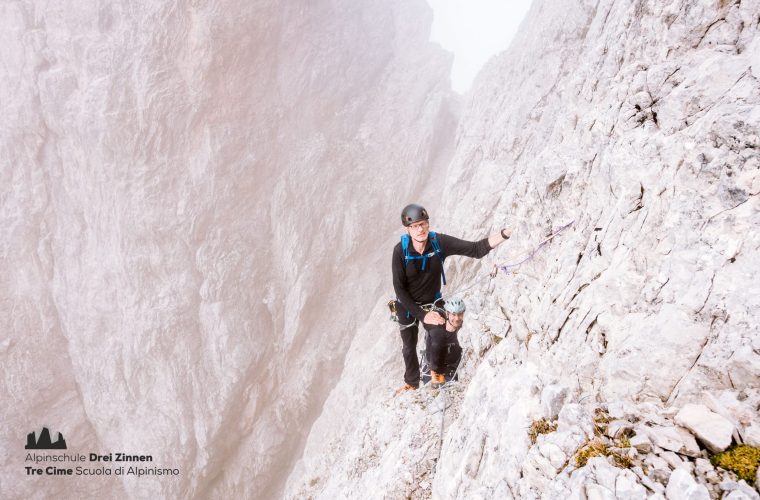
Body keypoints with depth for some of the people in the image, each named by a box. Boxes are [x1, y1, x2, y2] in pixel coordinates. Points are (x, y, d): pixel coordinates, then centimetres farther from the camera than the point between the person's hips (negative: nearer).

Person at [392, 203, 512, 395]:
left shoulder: (439, 242, -25)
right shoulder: (400, 250, -29)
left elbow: (476, 249, -29)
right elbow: (399, 288, -22)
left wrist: (505, 233, -43)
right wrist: (421, 314, -23)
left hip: (433, 303, 0)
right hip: (407, 306, 0)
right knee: (409, 347, 21)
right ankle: (412, 382, 48)